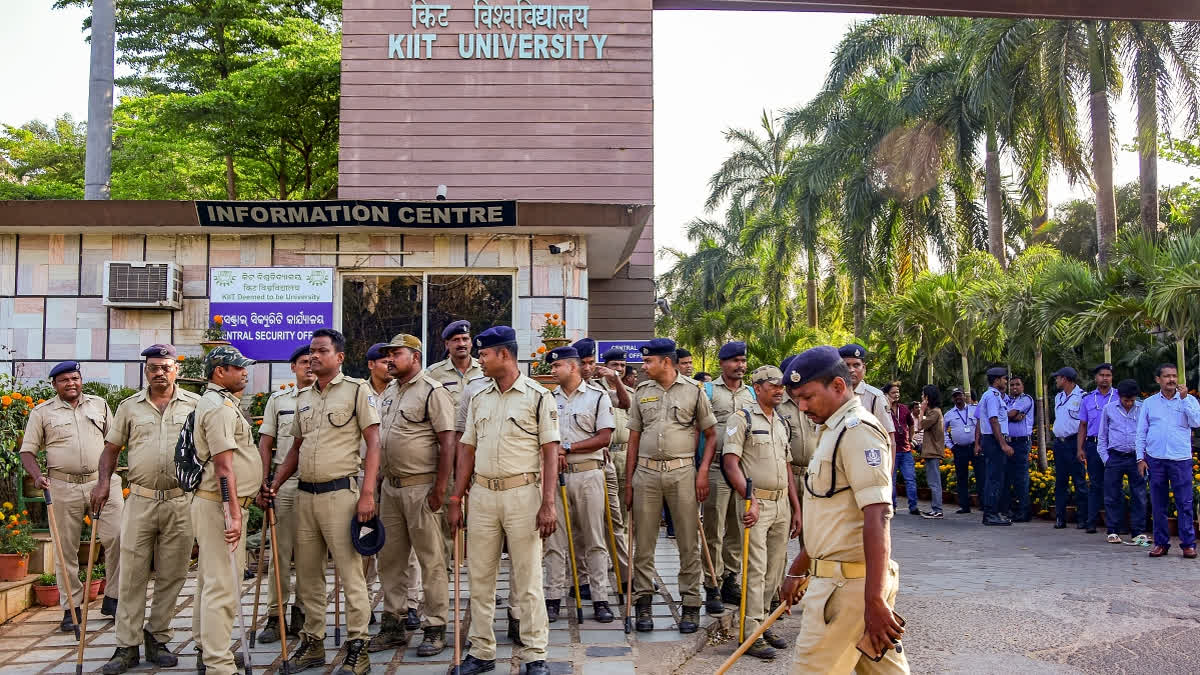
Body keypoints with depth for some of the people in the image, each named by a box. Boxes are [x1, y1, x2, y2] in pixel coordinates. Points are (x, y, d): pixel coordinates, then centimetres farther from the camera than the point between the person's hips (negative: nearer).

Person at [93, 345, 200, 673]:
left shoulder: (194, 404, 4)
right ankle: (128, 646, 10)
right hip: (140, 500, 1)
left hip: (181, 501, -1)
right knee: (132, 574, 2)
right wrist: (104, 481, 1)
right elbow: (111, 448, 15)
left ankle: (157, 640, 19)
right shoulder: (129, 407, 9)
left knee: (171, 576, 6)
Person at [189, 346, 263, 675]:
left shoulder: (225, 402, 18)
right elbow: (224, 465, -23)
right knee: (223, 586, -9)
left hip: (224, 504, 11)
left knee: (213, 580, 18)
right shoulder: (219, 407, -15)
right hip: (220, 504, -11)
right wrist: (234, 513, -27)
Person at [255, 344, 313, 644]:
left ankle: (301, 613, 15)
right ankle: (275, 616, 8)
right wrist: (264, 482, 3)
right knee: (280, 550, 2)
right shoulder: (278, 399, 12)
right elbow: (265, 444, 10)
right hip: (284, 481, 1)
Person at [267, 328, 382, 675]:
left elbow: (373, 443, -8)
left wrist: (367, 493, -16)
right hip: (304, 495, 7)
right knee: (307, 574, 13)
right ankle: (312, 642, 26)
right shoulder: (303, 398, 15)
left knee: (350, 572, -3)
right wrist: (274, 485, 10)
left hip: (340, 493, -7)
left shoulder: (356, 390, -4)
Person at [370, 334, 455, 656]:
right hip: (390, 486, 8)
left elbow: (447, 442, -15)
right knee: (390, 558, 13)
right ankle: (393, 624, 24)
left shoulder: (432, 391, -10)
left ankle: (435, 628, 8)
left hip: (421, 487, -8)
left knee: (431, 560, -1)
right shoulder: (388, 391, 15)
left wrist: (439, 488, -19)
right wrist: (380, 483, 18)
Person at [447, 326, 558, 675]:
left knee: (527, 579, 0)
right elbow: (468, 451, 14)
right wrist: (455, 499, 8)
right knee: (479, 578, 10)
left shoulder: (538, 396, -4)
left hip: (523, 493, -5)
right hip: (481, 495, 5)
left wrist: (548, 504, -15)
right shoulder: (479, 399, 12)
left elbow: (550, 452, -7)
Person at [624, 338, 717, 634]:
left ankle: (690, 605, 11)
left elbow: (710, 435, 5)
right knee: (643, 542, 5)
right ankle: (644, 603, 16)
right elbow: (634, 439, 13)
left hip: (682, 472, -3)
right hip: (646, 472, 3)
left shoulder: (694, 391, 2)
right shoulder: (642, 392, 11)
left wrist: (703, 471, -6)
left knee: (689, 543, 2)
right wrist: (628, 481, 9)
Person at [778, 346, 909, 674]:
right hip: (838, 576, 10)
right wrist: (797, 570, 27)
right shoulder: (835, 431, 18)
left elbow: (877, 519, -23)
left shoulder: (857, 430, -14)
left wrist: (874, 601, -27)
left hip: (848, 583, -10)